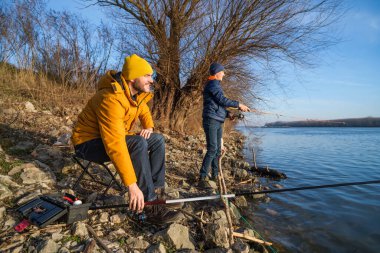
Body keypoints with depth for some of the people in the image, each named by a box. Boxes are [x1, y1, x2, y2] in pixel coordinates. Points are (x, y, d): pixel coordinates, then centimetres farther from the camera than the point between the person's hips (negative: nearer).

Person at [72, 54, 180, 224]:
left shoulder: (137, 94, -4)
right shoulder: (112, 98, -32)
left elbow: (144, 112, 18)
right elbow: (115, 145, -39)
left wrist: (149, 127, -6)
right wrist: (132, 185, -41)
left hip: (116, 138, 9)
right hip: (89, 143, -8)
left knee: (158, 139, 1)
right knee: (139, 143, -34)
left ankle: (156, 189, 2)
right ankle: (149, 204, -24)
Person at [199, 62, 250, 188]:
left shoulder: (216, 85, 24)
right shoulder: (212, 84, -5)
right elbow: (222, 100, -15)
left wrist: (228, 114, 17)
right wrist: (239, 105, -10)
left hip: (218, 121, 10)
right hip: (211, 120, -10)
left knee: (218, 150, 10)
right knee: (212, 149, -16)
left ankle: (215, 175, 17)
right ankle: (202, 178, -14)